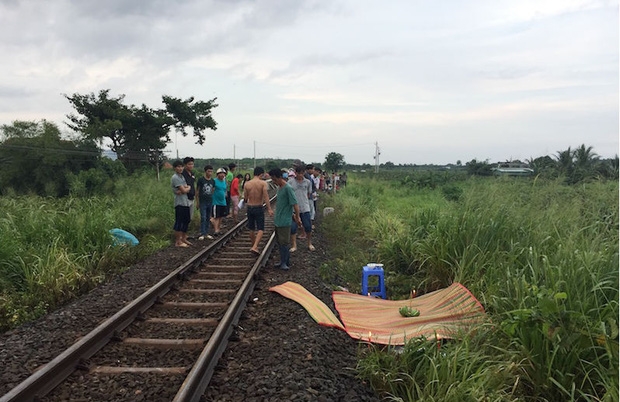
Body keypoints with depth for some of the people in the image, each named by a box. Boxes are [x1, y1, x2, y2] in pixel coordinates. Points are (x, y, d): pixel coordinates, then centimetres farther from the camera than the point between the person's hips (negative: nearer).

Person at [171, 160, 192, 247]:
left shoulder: (182, 176, 16)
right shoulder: (175, 178, -11)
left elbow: (187, 190, 8)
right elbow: (184, 190, -16)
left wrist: (185, 189, -13)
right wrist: (188, 188, 3)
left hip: (186, 202, 9)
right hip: (180, 203, -9)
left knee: (186, 221, 14)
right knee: (179, 222, -4)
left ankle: (183, 239, 25)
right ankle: (178, 242, 2)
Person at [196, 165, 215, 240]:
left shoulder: (213, 181, 8)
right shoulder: (201, 179, -4)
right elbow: (197, 191, 0)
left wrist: (213, 201, 9)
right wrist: (197, 202, -2)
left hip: (210, 202, 4)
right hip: (202, 202, -4)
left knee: (208, 218, 8)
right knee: (203, 218, -8)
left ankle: (206, 233, 15)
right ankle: (202, 234, -3)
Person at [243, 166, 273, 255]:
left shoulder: (247, 184, 0)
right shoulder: (263, 183, -10)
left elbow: (245, 198, 4)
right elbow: (266, 196, -21)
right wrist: (269, 209, -23)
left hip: (250, 208, 4)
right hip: (259, 208, -4)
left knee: (252, 229, 17)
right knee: (260, 229, 1)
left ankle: (254, 246, 29)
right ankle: (254, 247, -17)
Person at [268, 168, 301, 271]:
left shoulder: (288, 188, -18)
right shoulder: (279, 187, 11)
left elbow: (295, 204, -18)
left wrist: (297, 217, -15)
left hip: (285, 221, -9)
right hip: (277, 220, 9)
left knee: (283, 243, -2)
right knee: (279, 242, 15)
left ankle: (285, 262, 9)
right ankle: (284, 261, 25)